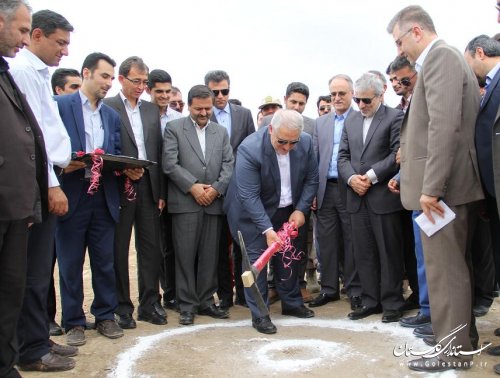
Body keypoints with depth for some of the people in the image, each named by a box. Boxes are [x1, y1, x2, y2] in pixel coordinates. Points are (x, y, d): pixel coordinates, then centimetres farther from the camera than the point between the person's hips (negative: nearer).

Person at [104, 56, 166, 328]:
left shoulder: (151, 110, 13)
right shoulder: (107, 107, -1)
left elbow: (158, 152, 12)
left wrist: (160, 192, 8)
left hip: (148, 187, 4)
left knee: (150, 247, 7)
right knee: (119, 250, 5)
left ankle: (149, 304, 18)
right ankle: (123, 307, 17)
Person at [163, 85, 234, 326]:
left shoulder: (221, 132, 16)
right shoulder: (174, 128, 4)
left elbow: (229, 164, 9)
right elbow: (169, 163, -5)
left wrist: (216, 188, -6)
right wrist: (193, 187, -11)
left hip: (213, 202, 3)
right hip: (184, 202, -3)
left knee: (210, 256, 7)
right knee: (185, 255, 0)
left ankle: (206, 301, 18)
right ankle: (187, 305, 10)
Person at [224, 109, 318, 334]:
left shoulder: (306, 143, -16)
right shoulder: (249, 149, -31)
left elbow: (311, 179, -3)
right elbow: (250, 196, -30)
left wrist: (301, 209, -12)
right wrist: (267, 230, -33)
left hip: (286, 211, 5)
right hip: (252, 212, -5)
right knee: (257, 258, -5)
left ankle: (291, 303, 30)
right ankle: (259, 314, 5)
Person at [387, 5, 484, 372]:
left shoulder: (440, 55, -11)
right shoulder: (446, 58, 20)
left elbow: (444, 125, -23)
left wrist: (431, 187, -24)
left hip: (442, 185, -10)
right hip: (449, 183, 10)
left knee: (444, 269, -3)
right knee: (454, 266, 17)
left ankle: (452, 350, 7)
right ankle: (463, 335, 30)